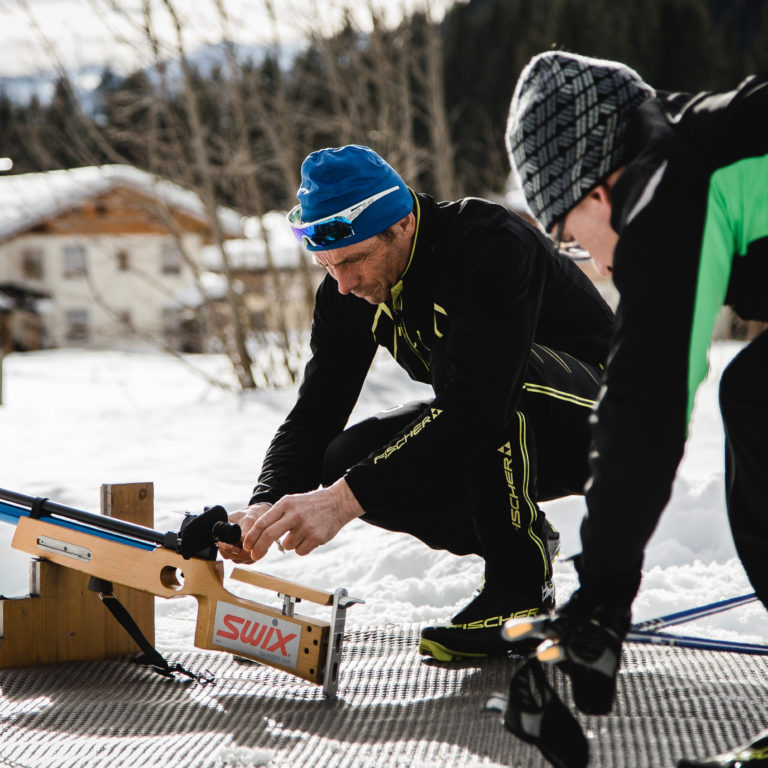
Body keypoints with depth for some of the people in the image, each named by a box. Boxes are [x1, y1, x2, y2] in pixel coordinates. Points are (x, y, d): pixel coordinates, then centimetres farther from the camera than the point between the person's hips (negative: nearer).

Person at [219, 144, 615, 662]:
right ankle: (519, 541, 4)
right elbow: (315, 415, -9)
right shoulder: (349, 289, -8)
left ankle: (522, 587, -17)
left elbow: (473, 405, -42)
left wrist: (347, 499, -48)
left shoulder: (493, 245, -31)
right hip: (493, 447, 8)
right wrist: (267, 506, -30)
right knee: (347, 460, -17)